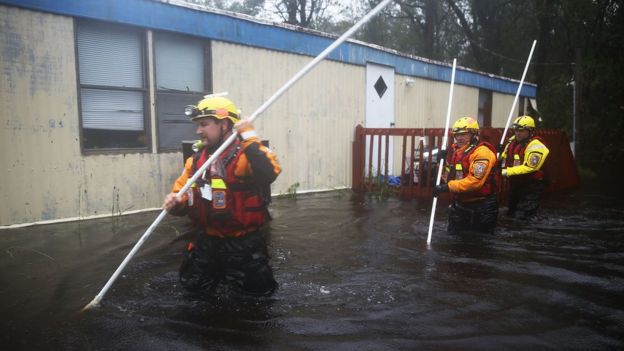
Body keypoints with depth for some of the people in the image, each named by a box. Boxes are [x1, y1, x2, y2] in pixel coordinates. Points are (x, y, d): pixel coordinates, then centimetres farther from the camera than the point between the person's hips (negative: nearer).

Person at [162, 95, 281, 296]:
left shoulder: (246, 153, -19)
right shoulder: (196, 158, 4)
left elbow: (269, 173, -40)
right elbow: (181, 194, 9)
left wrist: (249, 138, -40)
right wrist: (175, 202, -14)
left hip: (243, 241, -6)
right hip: (208, 240, 6)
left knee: (260, 288, -4)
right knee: (192, 284, 12)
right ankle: (222, 268, 40)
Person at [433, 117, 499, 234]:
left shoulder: (482, 152, -19)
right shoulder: (454, 150, 8)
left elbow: (475, 181, -29)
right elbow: (449, 175, 16)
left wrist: (448, 186, -28)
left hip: (481, 207, -8)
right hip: (459, 203, 8)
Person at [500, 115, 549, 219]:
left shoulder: (536, 146, -20)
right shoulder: (513, 141, 5)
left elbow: (528, 167, -27)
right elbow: (504, 157, 18)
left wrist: (507, 172, -28)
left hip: (531, 188, -8)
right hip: (515, 184, 8)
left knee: (520, 217, -11)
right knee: (511, 214, 21)